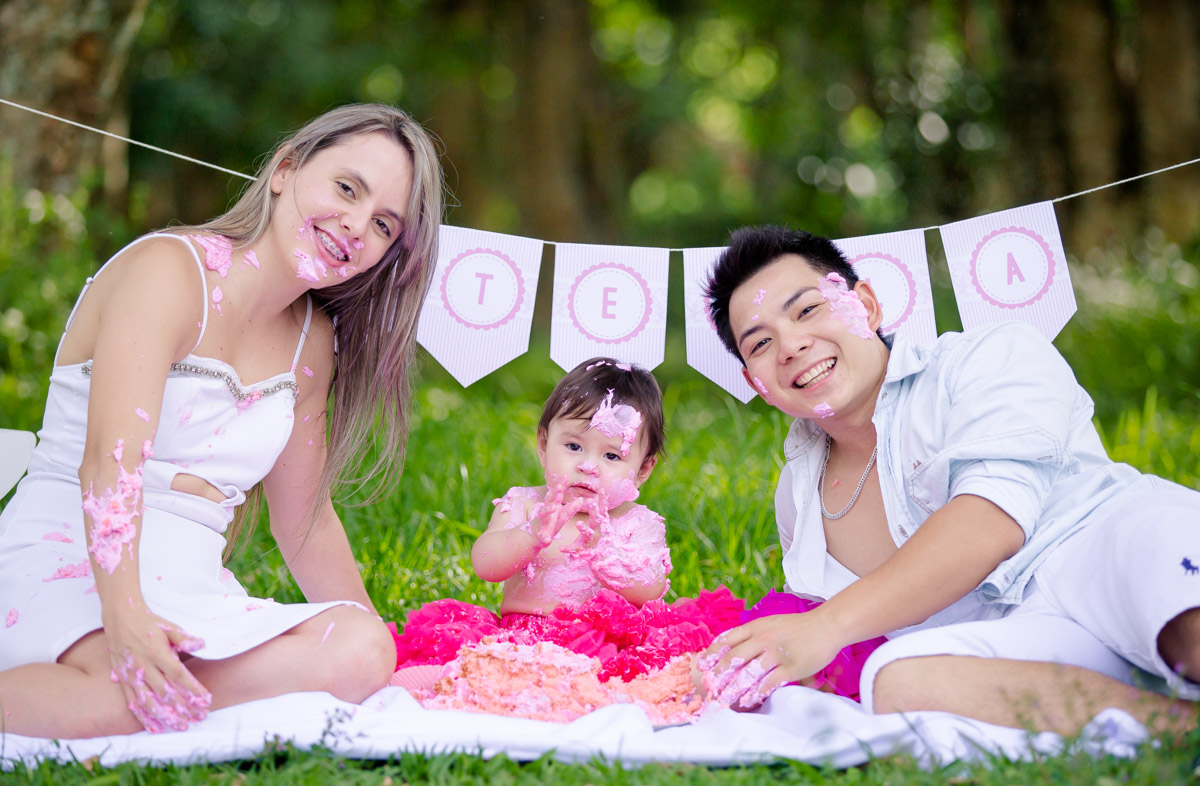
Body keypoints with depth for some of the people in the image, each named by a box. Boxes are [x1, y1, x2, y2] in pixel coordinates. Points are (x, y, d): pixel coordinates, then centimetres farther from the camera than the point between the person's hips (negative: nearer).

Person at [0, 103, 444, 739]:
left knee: (360, 651, -24)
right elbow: (110, 458, -22)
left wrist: (369, 641, 20)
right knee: (132, 699, -40)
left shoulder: (314, 341, 14)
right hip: (68, 566, -7)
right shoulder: (167, 269, -8)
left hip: (190, 596, 8)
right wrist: (125, 616, -36)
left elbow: (306, 521, 22)